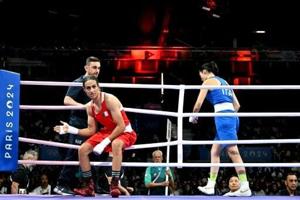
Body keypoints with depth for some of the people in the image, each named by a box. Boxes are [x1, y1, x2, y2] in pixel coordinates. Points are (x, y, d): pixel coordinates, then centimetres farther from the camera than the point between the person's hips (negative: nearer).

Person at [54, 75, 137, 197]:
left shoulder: (110, 100, -25)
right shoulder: (90, 107, -2)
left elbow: (121, 126, -28)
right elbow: (91, 130, 3)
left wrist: (105, 142, -28)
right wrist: (71, 130, -7)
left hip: (125, 132, -8)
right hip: (107, 131, 8)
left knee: (116, 144, -41)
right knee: (82, 149, -4)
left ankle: (114, 184, -34)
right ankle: (89, 187, 6)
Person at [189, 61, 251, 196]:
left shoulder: (208, 81, 3)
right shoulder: (224, 82, 25)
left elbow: (198, 104, 0)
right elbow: (237, 105, 24)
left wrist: (193, 116, 17)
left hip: (223, 117, -9)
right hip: (232, 117, 9)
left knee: (233, 152, -12)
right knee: (215, 152, 13)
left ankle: (245, 188, -16)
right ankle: (210, 186, 14)